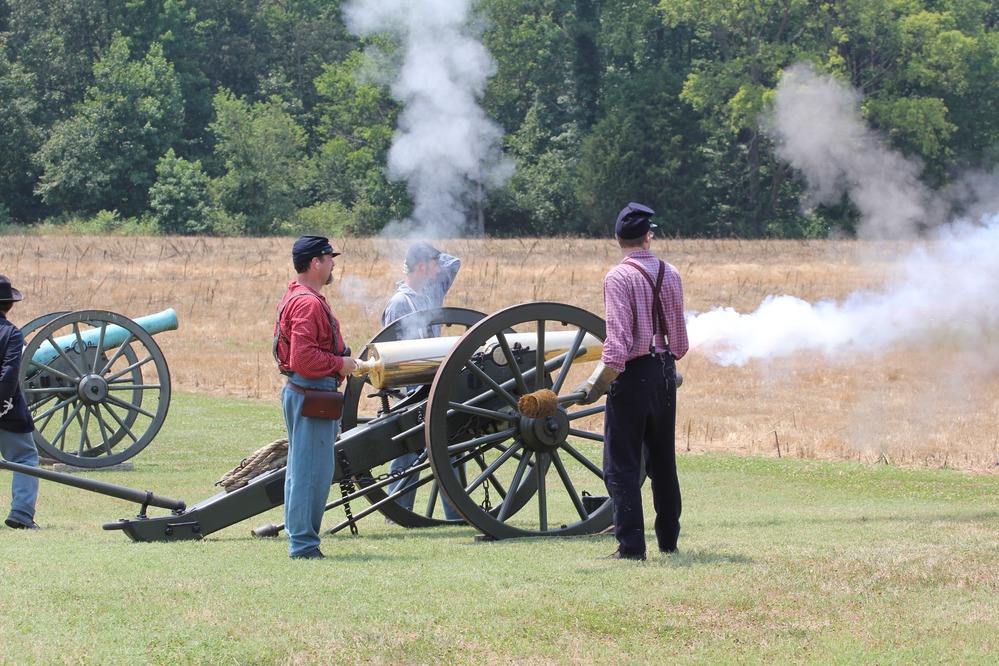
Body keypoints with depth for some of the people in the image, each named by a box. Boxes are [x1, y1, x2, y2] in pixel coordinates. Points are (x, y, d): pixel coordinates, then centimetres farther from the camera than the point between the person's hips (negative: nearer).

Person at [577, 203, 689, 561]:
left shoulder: (619, 277, -14)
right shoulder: (670, 274, 5)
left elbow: (618, 341, -22)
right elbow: (679, 338, 12)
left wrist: (596, 384, -18)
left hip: (632, 374, -6)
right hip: (664, 374, 6)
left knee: (622, 465, -3)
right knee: (662, 460, 17)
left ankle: (631, 545, -8)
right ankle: (668, 540, 23)